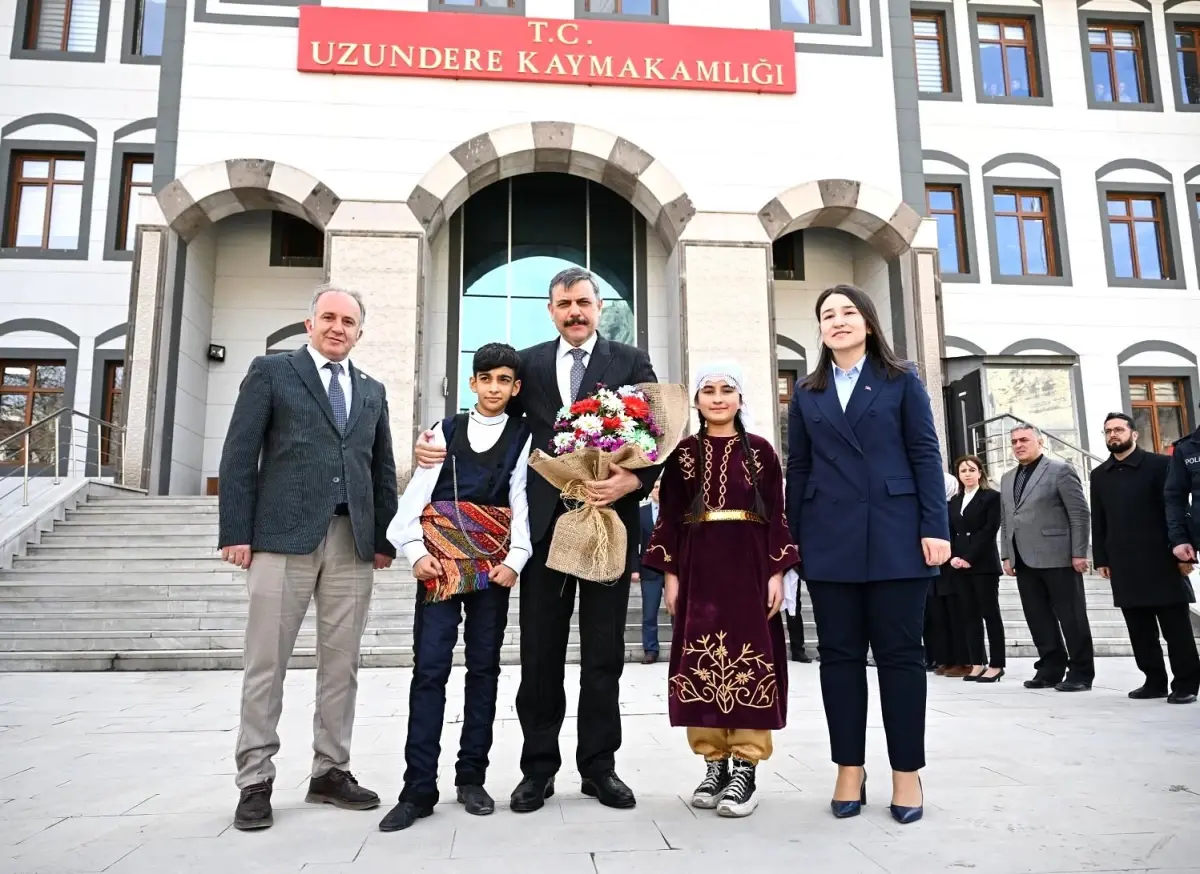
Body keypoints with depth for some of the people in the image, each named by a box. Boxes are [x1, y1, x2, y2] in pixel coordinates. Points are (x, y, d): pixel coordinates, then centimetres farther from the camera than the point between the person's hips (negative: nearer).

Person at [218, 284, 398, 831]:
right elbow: (240, 455, 1)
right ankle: (255, 782, 10)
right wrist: (236, 531, -7)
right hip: (283, 536, -4)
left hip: (354, 540, 4)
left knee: (341, 662, 7)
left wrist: (385, 538, 9)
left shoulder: (372, 390, 19)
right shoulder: (270, 371, 7)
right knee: (266, 662, 0)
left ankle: (330, 772, 17)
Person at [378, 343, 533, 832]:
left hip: (493, 564, 0)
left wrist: (514, 559, -12)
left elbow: (522, 502, -1)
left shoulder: (523, 437, 7)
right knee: (430, 668, -3)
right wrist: (416, 550, -8)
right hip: (440, 561, 0)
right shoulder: (445, 430, 11)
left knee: (483, 667, 6)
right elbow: (417, 493, 4)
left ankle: (471, 777, 17)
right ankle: (419, 788, 1)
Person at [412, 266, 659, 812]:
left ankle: (599, 766, 21)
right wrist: (440, 442, -6)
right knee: (540, 650, 7)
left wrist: (634, 480, -18)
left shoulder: (630, 361, 6)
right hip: (546, 521, 2)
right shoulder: (530, 363, 12)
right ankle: (539, 767, 20)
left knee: (604, 652, 8)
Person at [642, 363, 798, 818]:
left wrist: (777, 572, -5)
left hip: (749, 566, -1)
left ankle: (745, 769, 6)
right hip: (698, 568, 1)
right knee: (701, 661, 2)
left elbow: (777, 516, 3)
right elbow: (669, 517, 6)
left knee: (749, 659, -2)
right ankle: (714, 763, 14)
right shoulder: (682, 453, 8)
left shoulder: (760, 450, 6)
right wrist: (670, 573, -1)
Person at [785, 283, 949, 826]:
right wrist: (791, 540, 6)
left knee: (900, 654, 2)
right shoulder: (807, 395, 14)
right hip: (830, 541, 2)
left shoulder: (901, 382, 8)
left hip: (895, 537, -2)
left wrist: (935, 528, -8)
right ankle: (849, 770, 15)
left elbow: (925, 455, 1)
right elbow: (797, 470, 11)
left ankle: (907, 773, 13)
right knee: (839, 654, 5)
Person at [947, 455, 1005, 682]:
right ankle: (977, 663, 9)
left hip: (983, 564, -5)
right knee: (970, 614, 5)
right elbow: (950, 532, 12)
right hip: (960, 565, 5)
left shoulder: (992, 496, 0)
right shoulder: (954, 501, 16)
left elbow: (990, 530, -9)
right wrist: (953, 557, -5)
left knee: (990, 613, -2)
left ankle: (996, 665, 1)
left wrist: (970, 558, -15)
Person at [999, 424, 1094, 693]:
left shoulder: (1060, 470, -2)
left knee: (1071, 617, 1)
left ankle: (1081, 672, 9)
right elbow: (1005, 521, 18)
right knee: (1038, 618, 7)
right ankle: (1050, 669, 15)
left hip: (1057, 557, -6)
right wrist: (1007, 555, 11)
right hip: (1024, 560, 6)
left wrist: (1079, 553, -12)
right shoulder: (1007, 478, 18)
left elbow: (1079, 514, -6)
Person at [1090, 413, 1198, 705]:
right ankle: (1155, 681, 16)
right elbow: (1098, 521, 12)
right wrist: (1101, 559, 6)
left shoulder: (1159, 464, 0)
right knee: (1140, 629, 7)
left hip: (1160, 560, -4)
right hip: (1124, 565, 4)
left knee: (1176, 625, 1)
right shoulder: (1099, 475, 13)